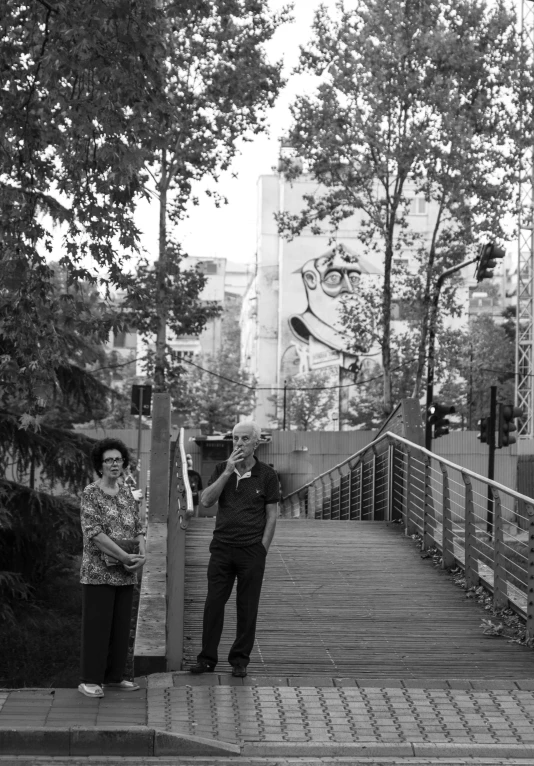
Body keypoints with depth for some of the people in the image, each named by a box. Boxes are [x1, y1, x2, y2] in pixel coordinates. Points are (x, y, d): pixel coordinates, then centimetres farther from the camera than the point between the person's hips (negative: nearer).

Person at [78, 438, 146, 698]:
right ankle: (90, 679, 6)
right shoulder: (91, 493, -7)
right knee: (97, 625, -1)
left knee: (121, 625, 10)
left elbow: (138, 528, 11)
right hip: (98, 572, -6)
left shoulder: (126, 492, 10)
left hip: (125, 573, 6)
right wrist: (125, 556, -19)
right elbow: (94, 533, -16)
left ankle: (113, 675, 20)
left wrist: (142, 555, -8)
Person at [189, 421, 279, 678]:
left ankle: (240, 660, 14)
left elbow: (272, 515, 1)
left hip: (252, 550, -2)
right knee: (213, 604, 2)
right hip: (222, 547, 2)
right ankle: (207, 659, 10)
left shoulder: (266, 474, -1)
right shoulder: (222, 469, 6)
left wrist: (262, 550, -5)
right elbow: (206, 500, -6)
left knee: (247, 608, 4)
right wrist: (228, 471, -14)